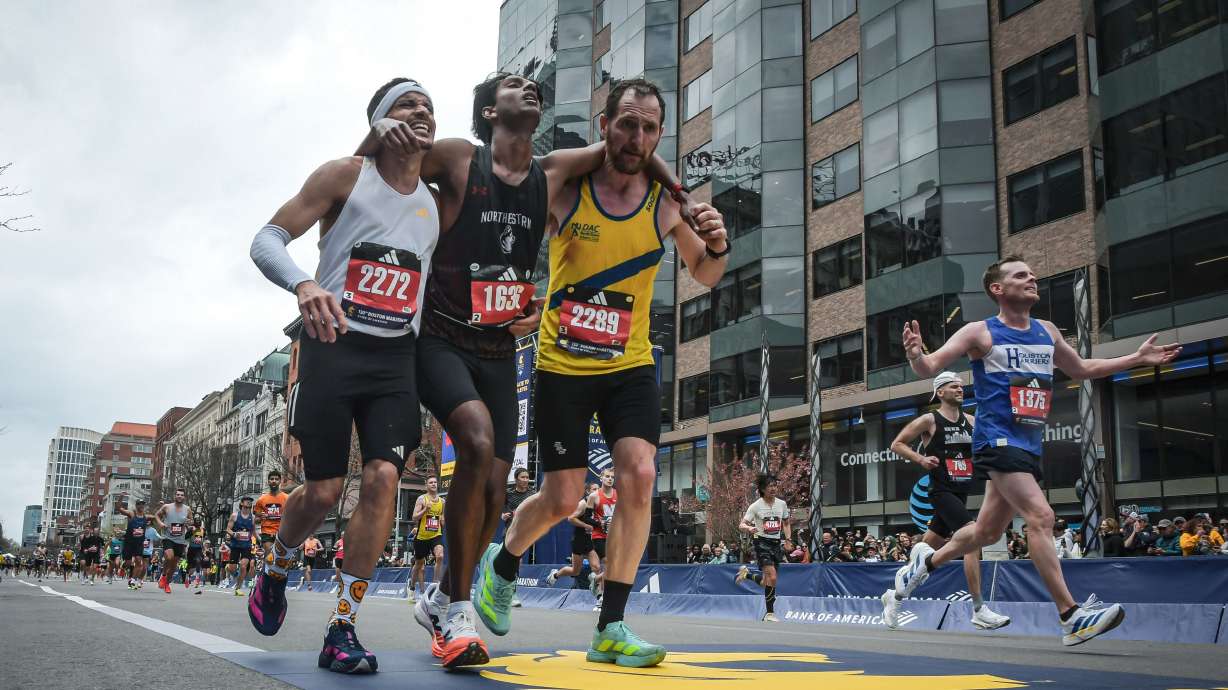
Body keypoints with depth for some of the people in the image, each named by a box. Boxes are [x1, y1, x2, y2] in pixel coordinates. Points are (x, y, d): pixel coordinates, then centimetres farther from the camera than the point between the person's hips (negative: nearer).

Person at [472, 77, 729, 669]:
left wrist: (716, 247, -13)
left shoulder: (665, 205, -3)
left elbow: (704, 276, 9)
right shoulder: (563, 191, -11)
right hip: (562, 365, -2)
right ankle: (501, 564, 36)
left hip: (630, 364, 2)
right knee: (563, 499, 2)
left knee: (639, 476, -16)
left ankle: (611, 628, -3)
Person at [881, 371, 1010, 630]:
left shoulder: (970, 421, 12)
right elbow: (897, 444, 0)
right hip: (942, 491, -7)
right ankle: (979, 611, -20)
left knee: (927, 550, 13)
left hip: (961, 494, 7)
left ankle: (895, 595, 29)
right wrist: (921, 459, -13)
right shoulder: (929, 420, -4)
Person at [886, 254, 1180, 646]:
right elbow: (930, 368, -11)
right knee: (1041, 518, -20)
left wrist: (1138, 359, 23)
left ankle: (927, 560, 37)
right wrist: (915, 355, -34)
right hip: (998, 440, -7)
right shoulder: (980, 333, -5)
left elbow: (1081, 369, 29)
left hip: (1029, 444, 7)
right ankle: (1071, 617, -19)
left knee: (988, 531, 14)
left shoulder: (1047, 333, 14)